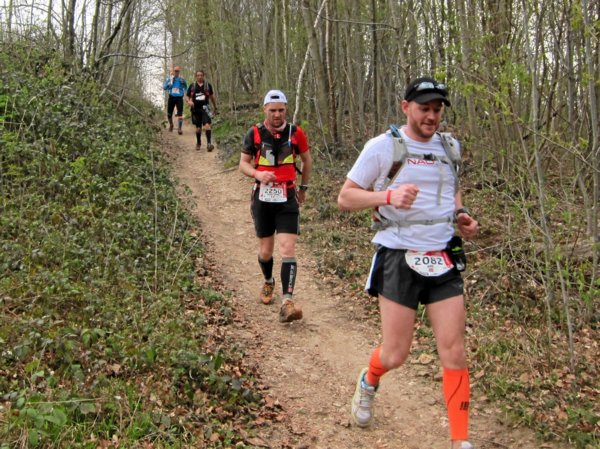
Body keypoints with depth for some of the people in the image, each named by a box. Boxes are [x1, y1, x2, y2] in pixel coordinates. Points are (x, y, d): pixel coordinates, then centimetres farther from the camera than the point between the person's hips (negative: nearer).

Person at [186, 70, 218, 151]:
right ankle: (198, 143, 29)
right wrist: (189, 102, -15)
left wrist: (215, 107, 24)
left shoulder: (208, 85, 5)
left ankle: (209, 143, -26)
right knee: (198, 128, 10)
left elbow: (211, 96, 16)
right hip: (195, 109, 1)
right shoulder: (192, 86, 5)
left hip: (205, 108, -1)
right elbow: (188, 97, 8)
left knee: (207, 125, -19)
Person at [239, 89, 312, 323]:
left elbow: (307, 160, 14)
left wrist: (303, 187, 21)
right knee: (265, 251, 10)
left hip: (287, 199, -1)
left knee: (288, 249, -13)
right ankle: (268, 282, 41)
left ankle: (286, 303, -16)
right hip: (263, 198, 1)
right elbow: (243, 164, 2)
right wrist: (257, 174, -19)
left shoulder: (295, 133, -2)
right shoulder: (254, 133, -3)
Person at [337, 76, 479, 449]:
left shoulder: (450, 146, 10)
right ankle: (368, 383, 37)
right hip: (399, 258, -4)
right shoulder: (383, 146, -6)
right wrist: (389, 196, -22)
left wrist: (461, 216, 5)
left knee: (454, 352, -1)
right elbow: (345, 197, -5)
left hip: (443, 260, 4)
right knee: (396, 354, 0)